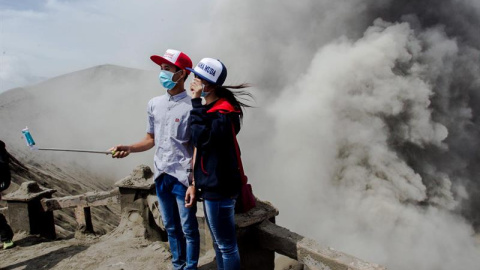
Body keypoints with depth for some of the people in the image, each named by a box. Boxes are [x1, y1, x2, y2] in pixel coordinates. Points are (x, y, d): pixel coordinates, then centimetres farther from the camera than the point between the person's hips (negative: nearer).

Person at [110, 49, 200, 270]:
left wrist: (194, 184, -16)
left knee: (188, 229, 7)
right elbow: (151, 140, 14)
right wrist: (128, 148, -4)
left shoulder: (191, 106, -12)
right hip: (161, 176, 6)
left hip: (183, 177, -6)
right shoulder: (154, 104, 6)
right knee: (171, 227, 19)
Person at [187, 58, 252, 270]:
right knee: (218, 244, 22)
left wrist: (196, 102, -24)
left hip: (219, 188, -10)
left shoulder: (224, 112, -18)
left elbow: (201, 139, -30)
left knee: (227, 246, 5)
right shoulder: (211, 108, 12)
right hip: (212, 185, 10)